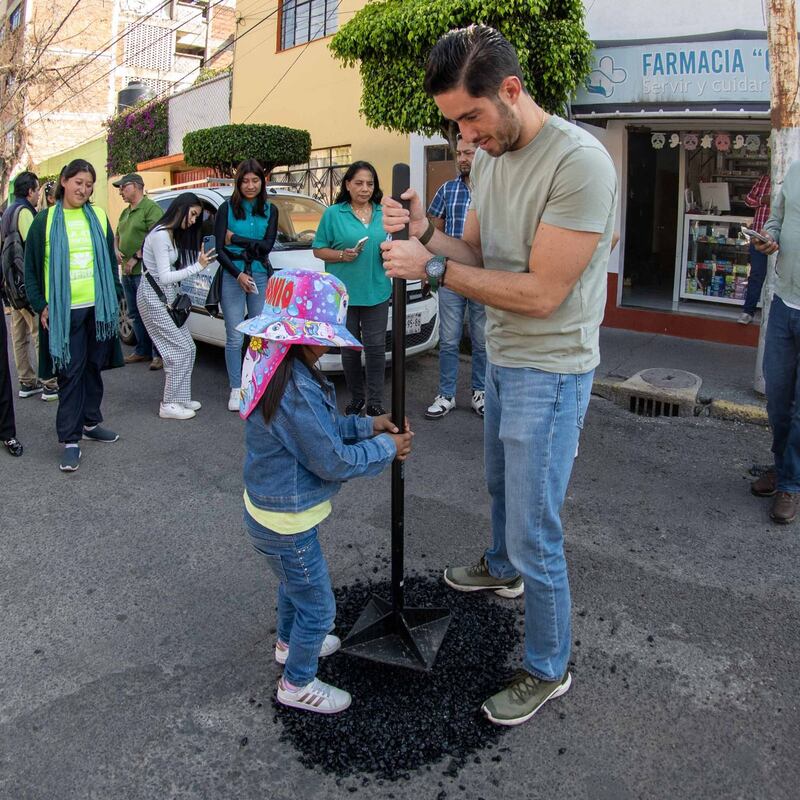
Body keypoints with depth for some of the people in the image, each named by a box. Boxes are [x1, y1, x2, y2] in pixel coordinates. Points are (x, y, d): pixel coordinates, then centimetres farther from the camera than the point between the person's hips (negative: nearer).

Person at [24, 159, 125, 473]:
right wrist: (40, 305, -6)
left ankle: (90, 422, 29)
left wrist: (115, 296, 9)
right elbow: (31, 266, 2)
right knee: (70, 372, -2)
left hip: (98, 307, 3)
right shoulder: (46, 220, 0)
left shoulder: (98, 217, 8)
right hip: (63, 310, -3)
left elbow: (111, 259, 15)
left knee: (94, 367, 12)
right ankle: (70, 440, 3)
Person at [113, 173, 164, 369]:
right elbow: (117, 235, 29)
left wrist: (135, 258, -19)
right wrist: (117, 250, 7)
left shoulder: (151, 208, -9)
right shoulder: (125, 212, 21)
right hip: (127, 272, 9)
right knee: (135, 314, 14)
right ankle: (142, 350, 23)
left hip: (144, 270, -9)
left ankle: (159, 354, -3)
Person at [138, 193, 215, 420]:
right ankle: (169, 405, -1)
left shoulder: (174, 235, 13)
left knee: (186, 349, 8)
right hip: (154, 296, -10)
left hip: (167, 296, 10)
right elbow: (164, 277, -22)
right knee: (181, 349, -9)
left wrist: (200, 259, -4)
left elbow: (173, 271, 6)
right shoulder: (160, 235, -17)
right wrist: (198, 266, -22)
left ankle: (179, 398, 16)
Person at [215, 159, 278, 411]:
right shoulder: (227, 208, 2)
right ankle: (236, 390, 8)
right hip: (233, 277, -2)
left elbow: (267, 245, -4)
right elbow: (219, 249, -4)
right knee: (235, 338, 0)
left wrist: (235, 239, -7)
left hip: (260, 277, 2)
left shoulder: (270, 210, 9)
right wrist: (238, 274, -14)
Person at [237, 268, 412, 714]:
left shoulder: (279, 369, -2)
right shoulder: (296, 391, -34)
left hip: (270, 509, 10)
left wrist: (366, 425, 1)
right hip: (287, 524, -10)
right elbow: (333, 462, -26)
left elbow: (321, 427, 10)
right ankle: (298, 684, 30)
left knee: (295, 582, 33)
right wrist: (386, 449, -12)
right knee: (318, 606, 10)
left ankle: (290, 642, 56)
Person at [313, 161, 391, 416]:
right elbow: (318, 249, 2)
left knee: (376, 347, -1)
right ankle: (356, 398, 22)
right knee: (350, 348, 8)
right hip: (344, 292, -1)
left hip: (377, 292, 2)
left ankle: (375, 401, 7)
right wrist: (342, 255, -15)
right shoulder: (334, 213, 1)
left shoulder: (383, 214, 9)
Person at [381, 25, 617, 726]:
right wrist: (425, 233, -14)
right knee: (502, 485, 29)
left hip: (549, 371, -9)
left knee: (536, 534, -1)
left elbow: (541, 293, -28)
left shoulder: (580, 162, -25)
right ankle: (502, 570, 57)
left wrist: (432, 267, -26)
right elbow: (476, 254, 7)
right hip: (500, 356, 9)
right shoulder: (489, 156, 3)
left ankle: (548, 670, 20)